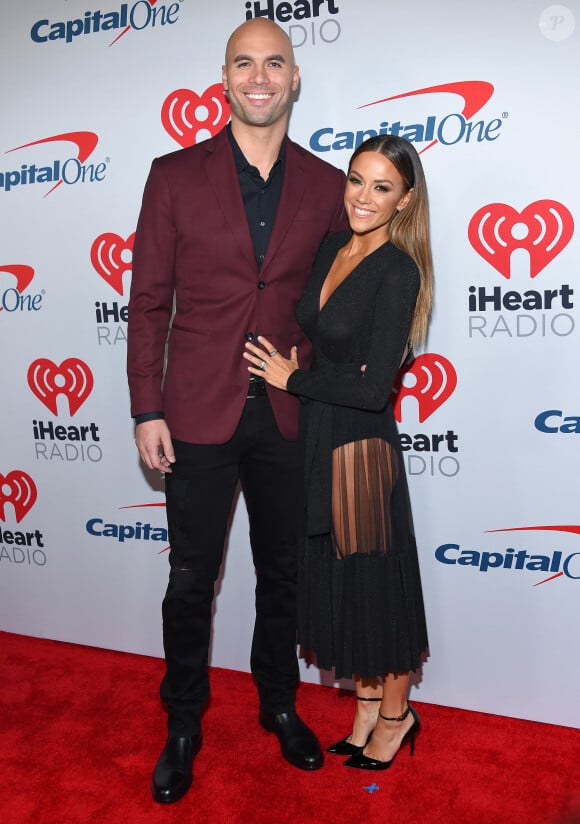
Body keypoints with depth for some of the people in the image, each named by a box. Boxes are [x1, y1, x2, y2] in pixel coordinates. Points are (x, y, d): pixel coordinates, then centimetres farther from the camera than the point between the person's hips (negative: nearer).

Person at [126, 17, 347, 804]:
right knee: (191, 579, 10)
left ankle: (279, 703, 39)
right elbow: (149, 302, -2)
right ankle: (183, 725, 32)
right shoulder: (175, 176, -1)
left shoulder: (326, 186, 3)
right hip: (199, 414, -1)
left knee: (283, 573, 16)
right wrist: (147, 410, -6)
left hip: (290, 416, 2)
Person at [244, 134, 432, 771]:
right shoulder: (331, 248, 5)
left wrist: (292, 378, -11)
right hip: (317, 437, 7)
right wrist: (292, 365, -4)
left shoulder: (398, 272, -17)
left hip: (362, 444, -7)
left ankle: (395, 713, 33)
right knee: (335, 577, 17)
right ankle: (366, 707, 37)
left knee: (374, 578, 9)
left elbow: (373, 388, -22)